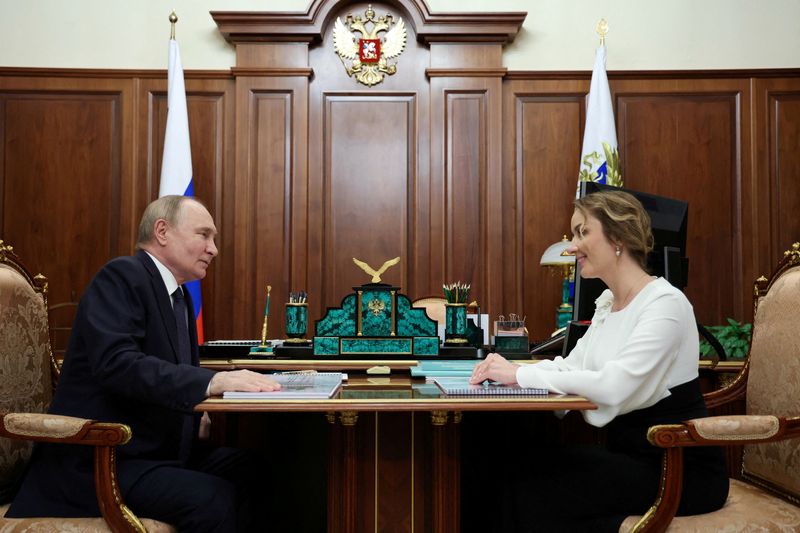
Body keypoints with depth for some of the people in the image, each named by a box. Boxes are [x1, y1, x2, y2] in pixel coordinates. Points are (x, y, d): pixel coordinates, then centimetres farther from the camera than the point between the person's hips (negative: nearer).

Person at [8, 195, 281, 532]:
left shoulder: (180, 297, 16)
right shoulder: (121, 276, -11)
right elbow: (116, 363, -27)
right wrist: (213, 381, -35)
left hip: (162, 451, 8)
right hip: (100, 462, -8)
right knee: (216, 499, -28)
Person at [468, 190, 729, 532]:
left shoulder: (665, 304, -18)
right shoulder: (608, 302, 10)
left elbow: (613, 387, -29)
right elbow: (571, 365, 7)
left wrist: (520, 375, -24)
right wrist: (507, 369, -12)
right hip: (631, 455, 7)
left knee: (533, 485, -20)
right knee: (515, 470, -14)